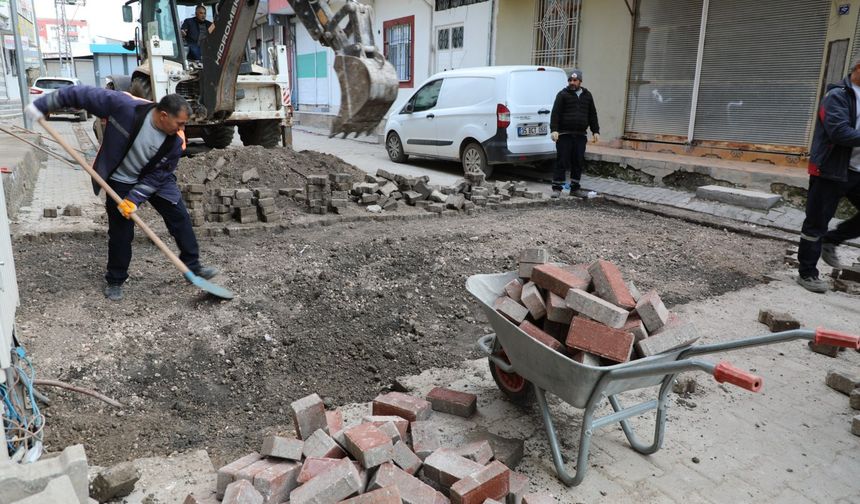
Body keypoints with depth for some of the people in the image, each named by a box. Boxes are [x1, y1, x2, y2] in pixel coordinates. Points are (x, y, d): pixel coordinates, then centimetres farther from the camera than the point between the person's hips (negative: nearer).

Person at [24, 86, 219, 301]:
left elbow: (157, 175, -16)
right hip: (121, 181, -2)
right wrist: (44, 105, -16)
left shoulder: (175, 141, -23)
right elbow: (84, 94, -22)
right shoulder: (124, 106, -32)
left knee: (181, 219, 0)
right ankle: (115, 281, 20)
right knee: (120, 232, 2)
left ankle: (193, 267, 15)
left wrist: (134, 199, -23)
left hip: (156, 180, 2)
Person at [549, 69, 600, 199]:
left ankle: (574, 188, 16)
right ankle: (557, 188, -2)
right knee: (562, 161, -6)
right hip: (564, 135, -4)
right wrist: (554, 130, -17)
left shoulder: (587, 95, 15)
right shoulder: (563, 94, 1)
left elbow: (592, 115, 17)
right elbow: (555, 113, -6)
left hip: (581, 135, 4)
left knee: (578, 162, 6)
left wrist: (595, 131, 11)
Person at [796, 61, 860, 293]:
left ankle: (830, 241, 23)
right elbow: (839, 132, -23)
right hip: (830, 170, -8)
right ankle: (807, 273, 11)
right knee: (816, 223, 1)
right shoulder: (837, 96, -11)